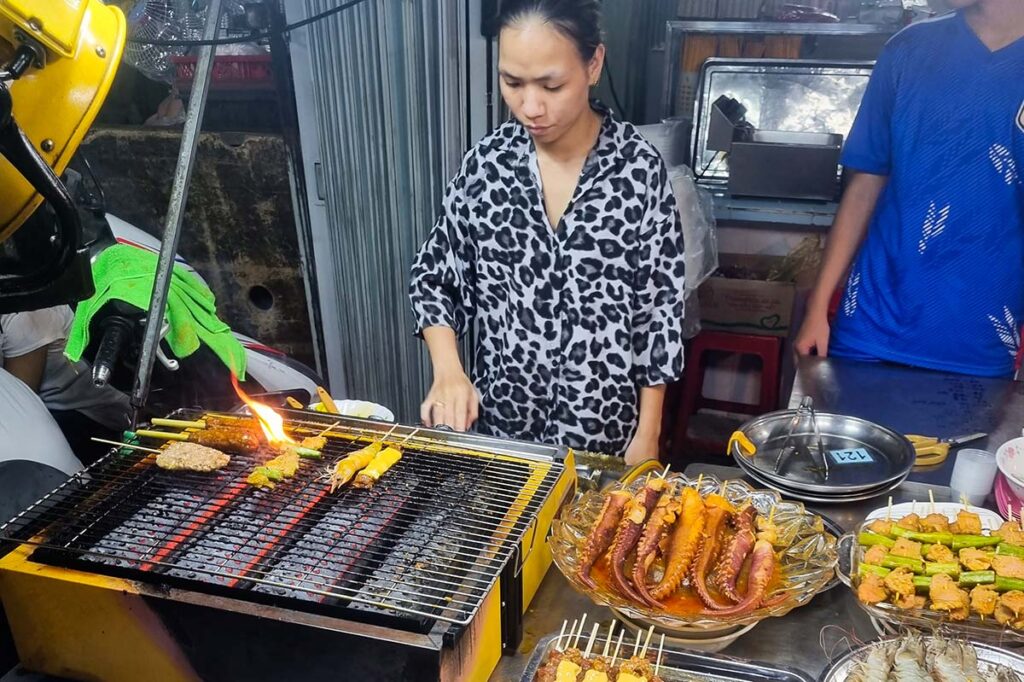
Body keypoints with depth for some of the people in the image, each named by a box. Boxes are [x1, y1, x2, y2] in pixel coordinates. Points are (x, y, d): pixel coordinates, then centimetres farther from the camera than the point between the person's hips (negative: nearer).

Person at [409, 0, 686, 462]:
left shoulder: (639, 169, -13)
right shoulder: (487, 162, -7)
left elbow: (660, 311, -7)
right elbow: (433, 277, 2)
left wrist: (647, 434, -5)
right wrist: (448, 370, -13)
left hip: (605, 433, -2)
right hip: (500, 423, 2)